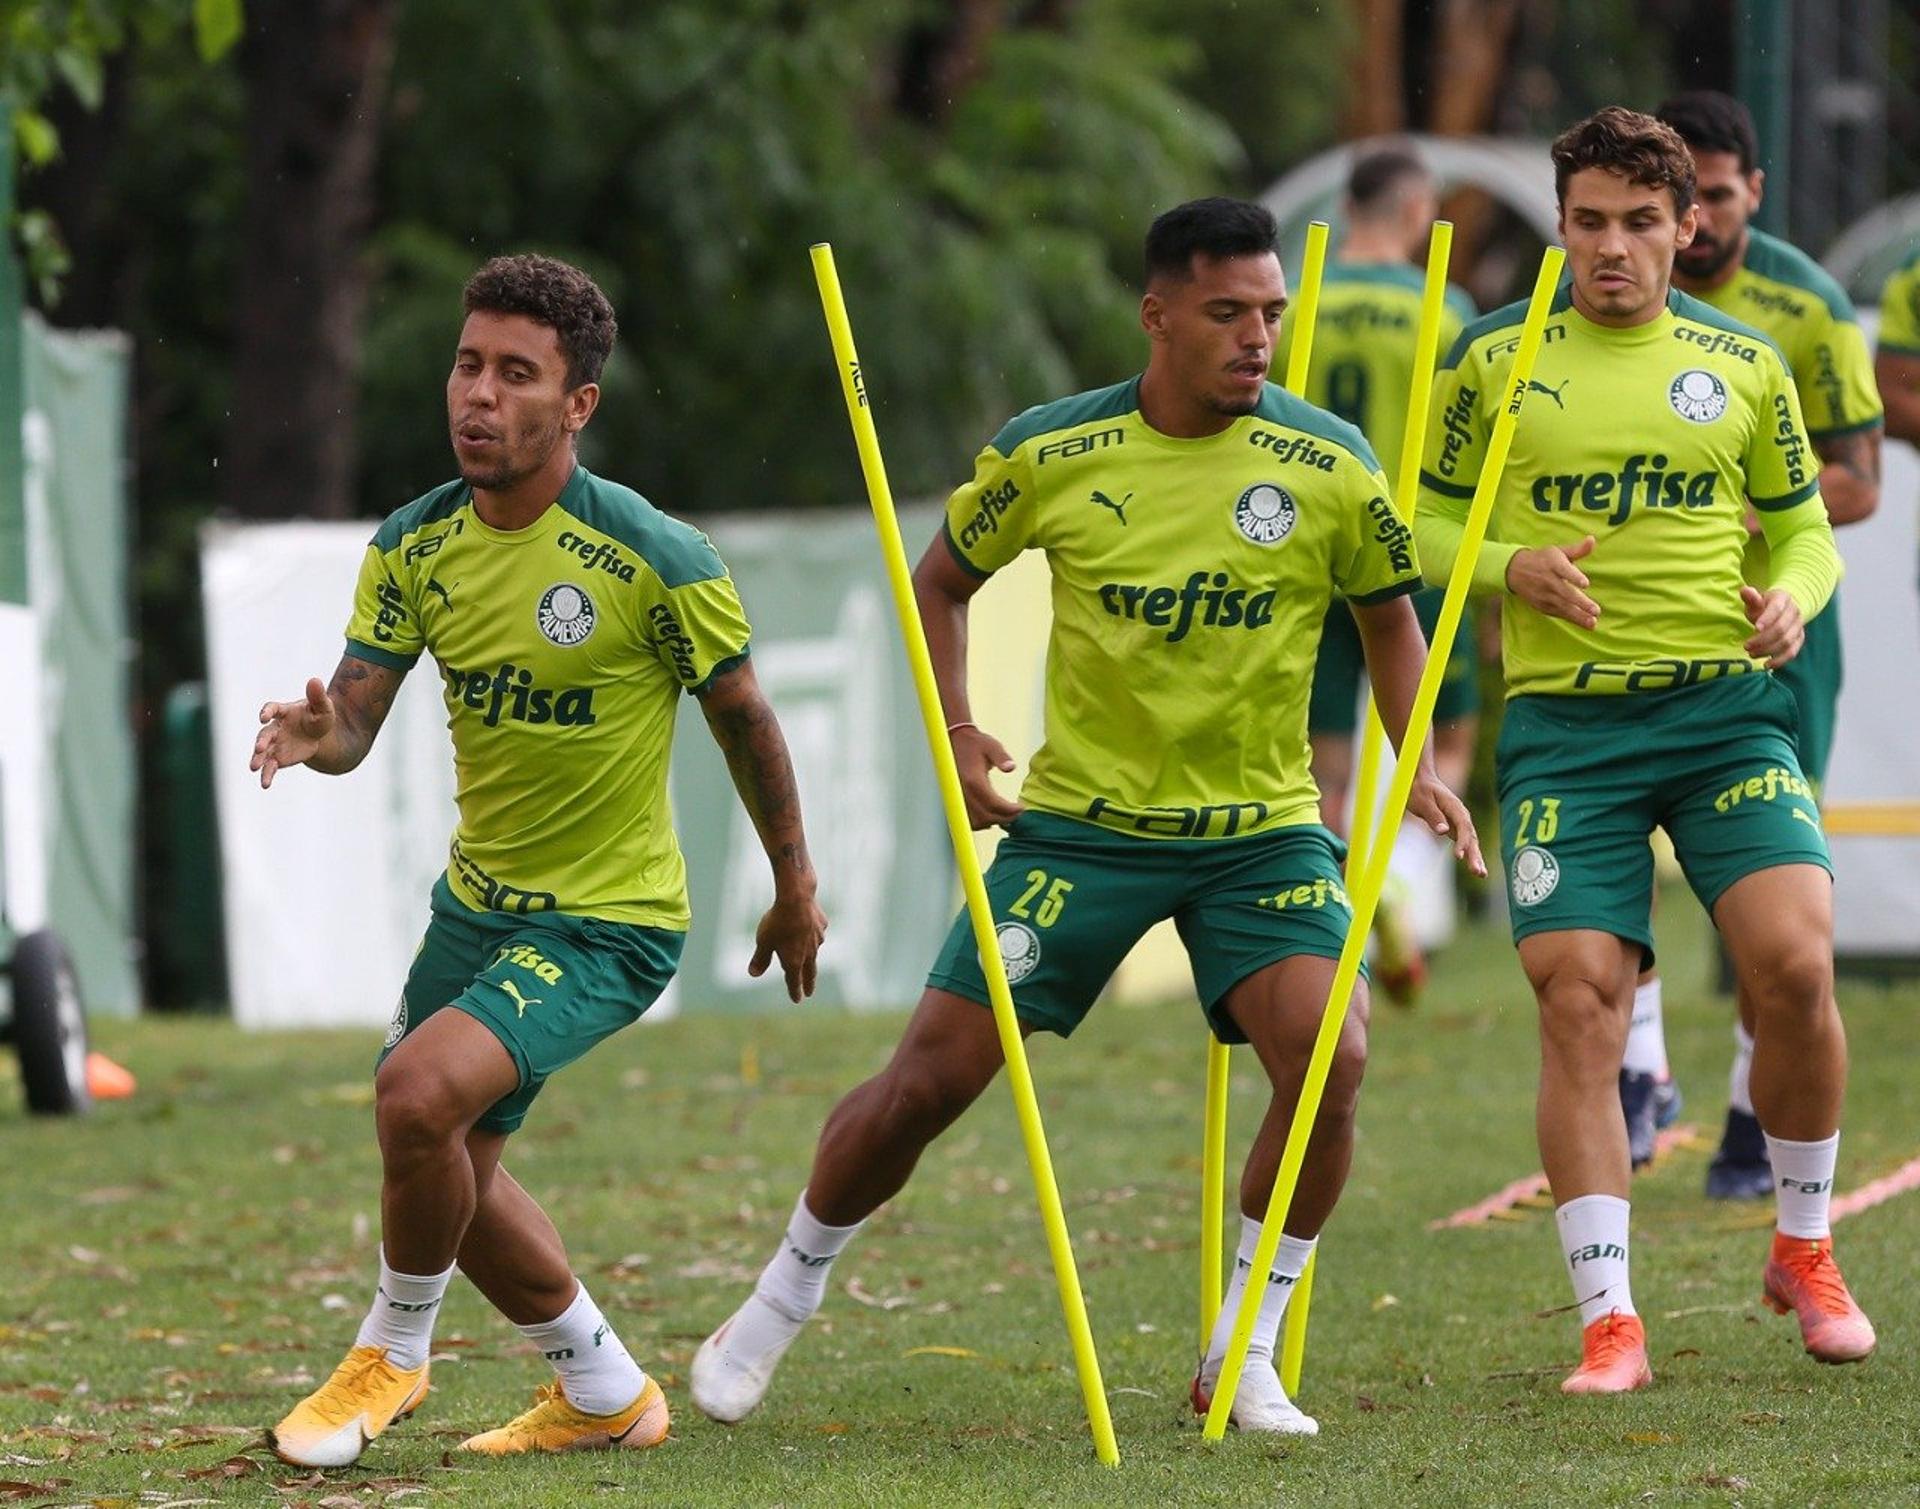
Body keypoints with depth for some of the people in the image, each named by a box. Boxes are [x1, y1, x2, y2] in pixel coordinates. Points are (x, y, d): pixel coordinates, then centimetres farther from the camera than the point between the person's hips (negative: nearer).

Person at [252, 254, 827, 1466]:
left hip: (610, 922, -7)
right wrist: (318, 735, -32)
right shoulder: (413, 546, -4)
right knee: (451, 1167, 16)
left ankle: (393, 1352, -2)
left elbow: (745, 718, -6)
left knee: (419, 1091, -27)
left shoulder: (657, 560, -20)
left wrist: (796, 891, 4)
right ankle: (605, 1391, 38)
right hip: (478, 901, 7)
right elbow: (357, 713, -7)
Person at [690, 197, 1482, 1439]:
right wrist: (953, 730, -2)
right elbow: (943, 580, 11)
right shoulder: (1047, 454, -6)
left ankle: (1244, 1356, -4)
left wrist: (1418, 765, -4)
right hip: (1080, 820, 0)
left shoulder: (1326, 465, -7)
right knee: (930, 1079, -4)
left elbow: (1390, 613, 9)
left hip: (1263, 828, 0)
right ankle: (783, 1301, 21)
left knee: (1330, 1060, -22)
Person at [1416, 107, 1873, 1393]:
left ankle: (1806, 1251, 8)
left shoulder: (1745, 364, 8)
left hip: (1728, 708, 1)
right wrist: (1514, 567, -9)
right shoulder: (1494, 361, 5)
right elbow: (1428, 524, 10)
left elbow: (1803, 521, 16)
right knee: (1579, 1000, -10)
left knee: (1794, 963, -16)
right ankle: (1609, 1322, -4)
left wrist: (1795, 596, -5)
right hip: (1567, 724, 0)